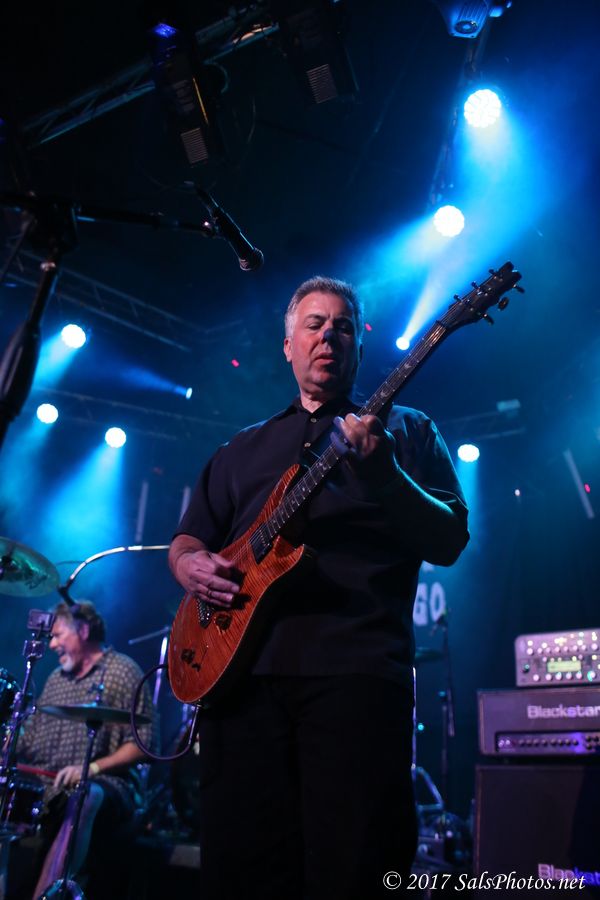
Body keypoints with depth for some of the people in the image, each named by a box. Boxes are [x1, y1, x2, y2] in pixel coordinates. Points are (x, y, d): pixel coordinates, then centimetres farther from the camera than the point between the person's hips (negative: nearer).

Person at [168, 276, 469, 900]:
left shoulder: (404, 430, 15)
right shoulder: (243, 449, 24)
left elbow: (449, 543, 3)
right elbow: (187, 538, 24)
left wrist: (383, 474, -15)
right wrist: (190, 564, -1)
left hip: (357, 670, -2)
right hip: (240, 667, 3)